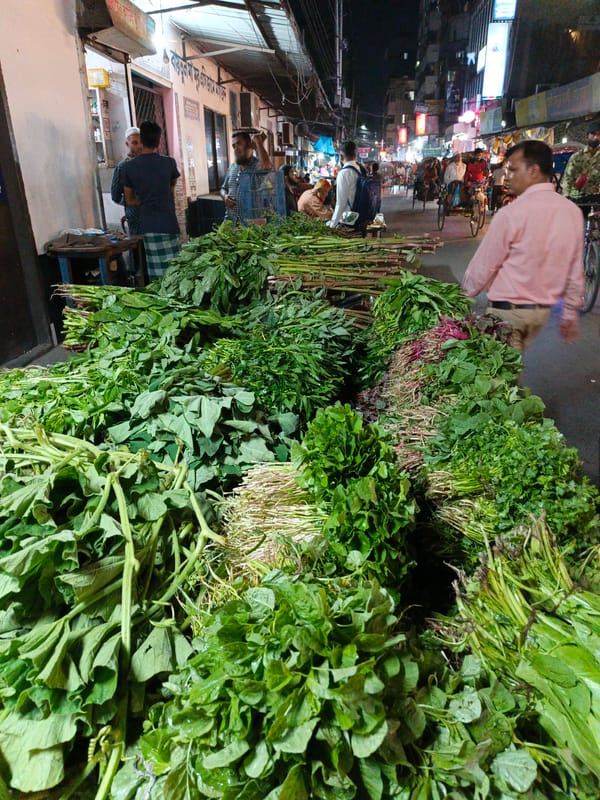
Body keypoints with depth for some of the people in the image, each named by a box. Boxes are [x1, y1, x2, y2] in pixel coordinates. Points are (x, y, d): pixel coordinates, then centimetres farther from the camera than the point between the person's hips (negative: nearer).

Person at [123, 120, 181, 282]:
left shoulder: (129, 166, 2)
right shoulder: (168, 162, -3)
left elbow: (130, 201, 10)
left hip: (147, 226, 3)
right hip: (168, 224, -2)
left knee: (155, 274, 4)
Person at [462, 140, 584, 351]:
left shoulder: (511, 214, -16)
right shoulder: (572, 211, 2)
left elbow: (483, 266, -10)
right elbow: (575, 270, 5)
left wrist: (466, 293, 8)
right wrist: (571, 312, 14)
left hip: (508, 310, -6)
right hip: (544, 310, 6)